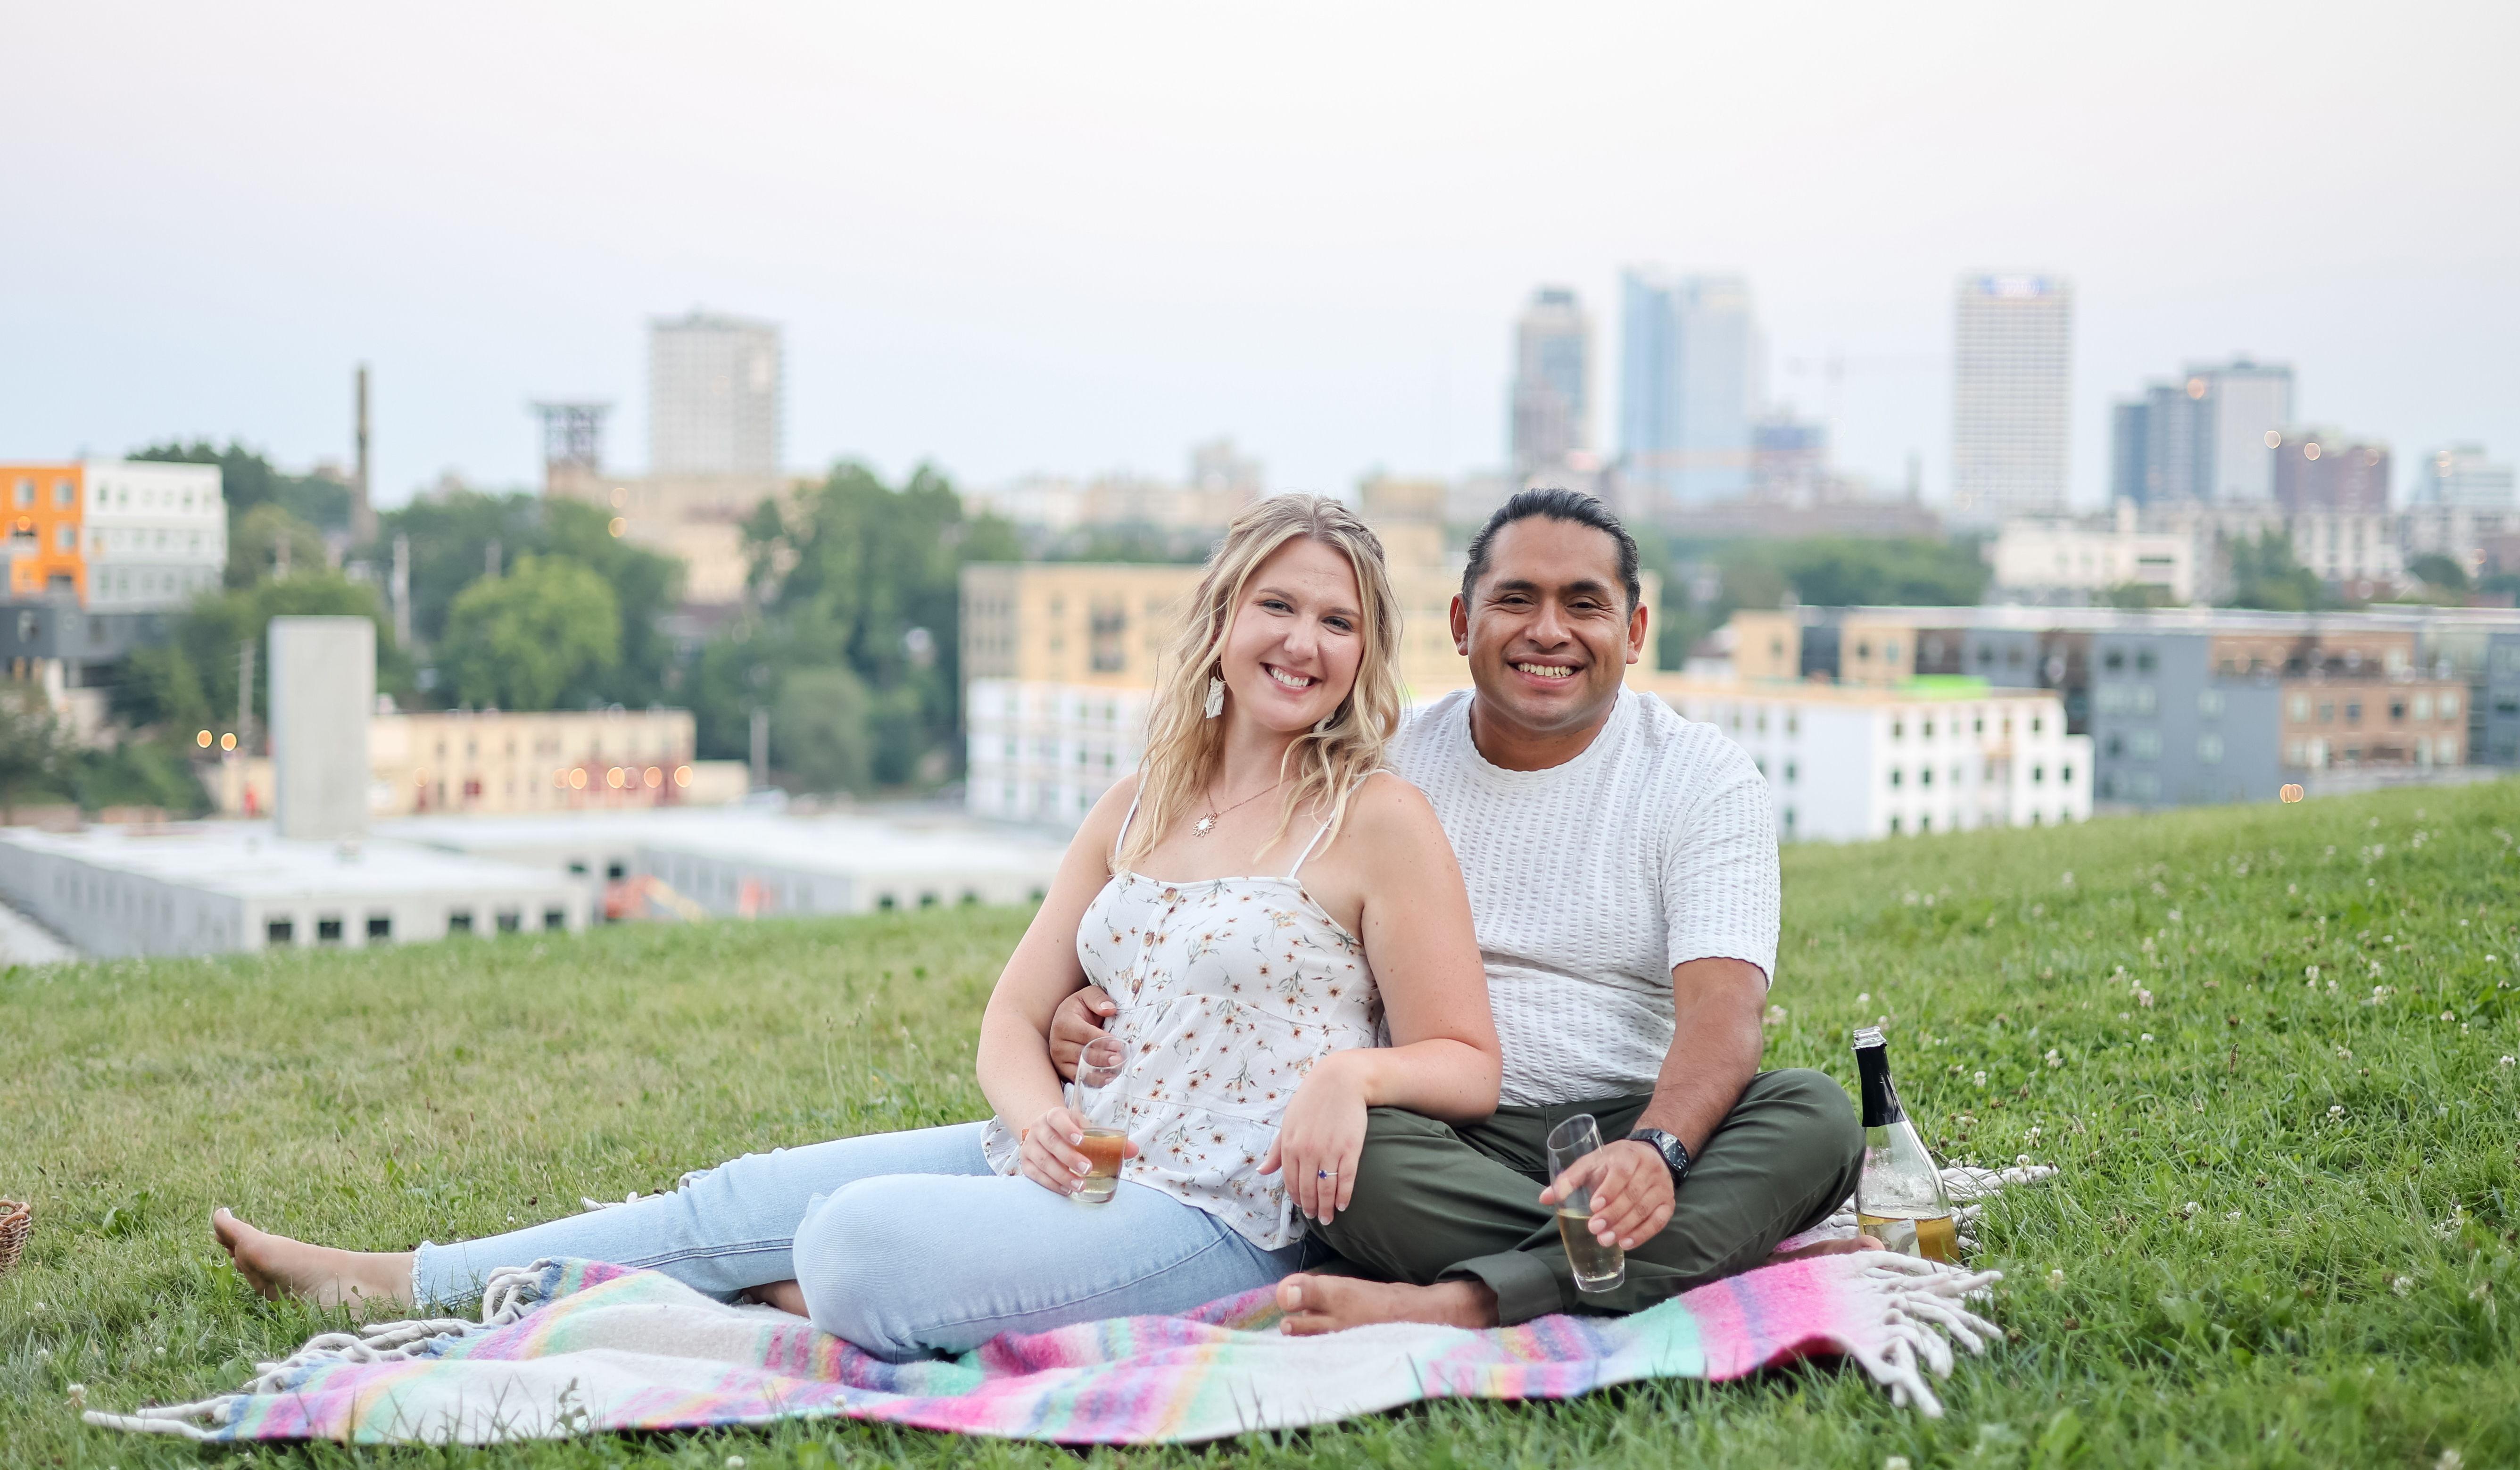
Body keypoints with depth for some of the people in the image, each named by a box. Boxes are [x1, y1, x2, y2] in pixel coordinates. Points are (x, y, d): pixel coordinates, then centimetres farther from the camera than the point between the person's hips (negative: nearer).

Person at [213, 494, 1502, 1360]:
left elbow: (1468, 1068, -5)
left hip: (1227, 1218, -7)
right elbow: (1014, 1018, 12)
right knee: (756, 1197, 3)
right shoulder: (1137, 810, 13)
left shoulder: (1380, 821, -6)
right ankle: (400, 1284, 14)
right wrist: (1037, 1113, -11)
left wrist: (1352, 1073, -26)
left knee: (862, 1241, -26)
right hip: (1090, 1162, 7)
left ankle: (809, 1315, 10)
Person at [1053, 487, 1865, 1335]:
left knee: (1815, 1115, -30)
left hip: (1633, 1128, 0)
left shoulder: (1703, 777, 1)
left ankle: (1463, 1305, -42)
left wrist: (1653, 1150, -35)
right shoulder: (1391, 767, 8)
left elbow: (1722, 1012, -13)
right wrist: (1111, 1003, -10)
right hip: (1446, 1137, 1)